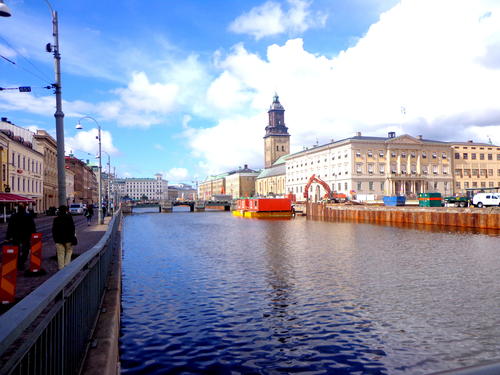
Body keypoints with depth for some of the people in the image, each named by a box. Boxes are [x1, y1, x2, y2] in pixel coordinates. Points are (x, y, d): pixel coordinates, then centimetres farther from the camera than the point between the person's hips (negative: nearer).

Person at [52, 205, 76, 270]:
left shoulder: (56, 219, 6)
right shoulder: (69, 218, -4)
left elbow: (53, 230, 9)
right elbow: (72, 229, -6)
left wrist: (55, 239, 15)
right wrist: (72, 238, -2)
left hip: (59, 240, 2)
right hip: (68, 239, -2)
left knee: (60, 254, 4)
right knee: (69, 251, 12)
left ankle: (61, 267, 4)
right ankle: (66, 264, 1)